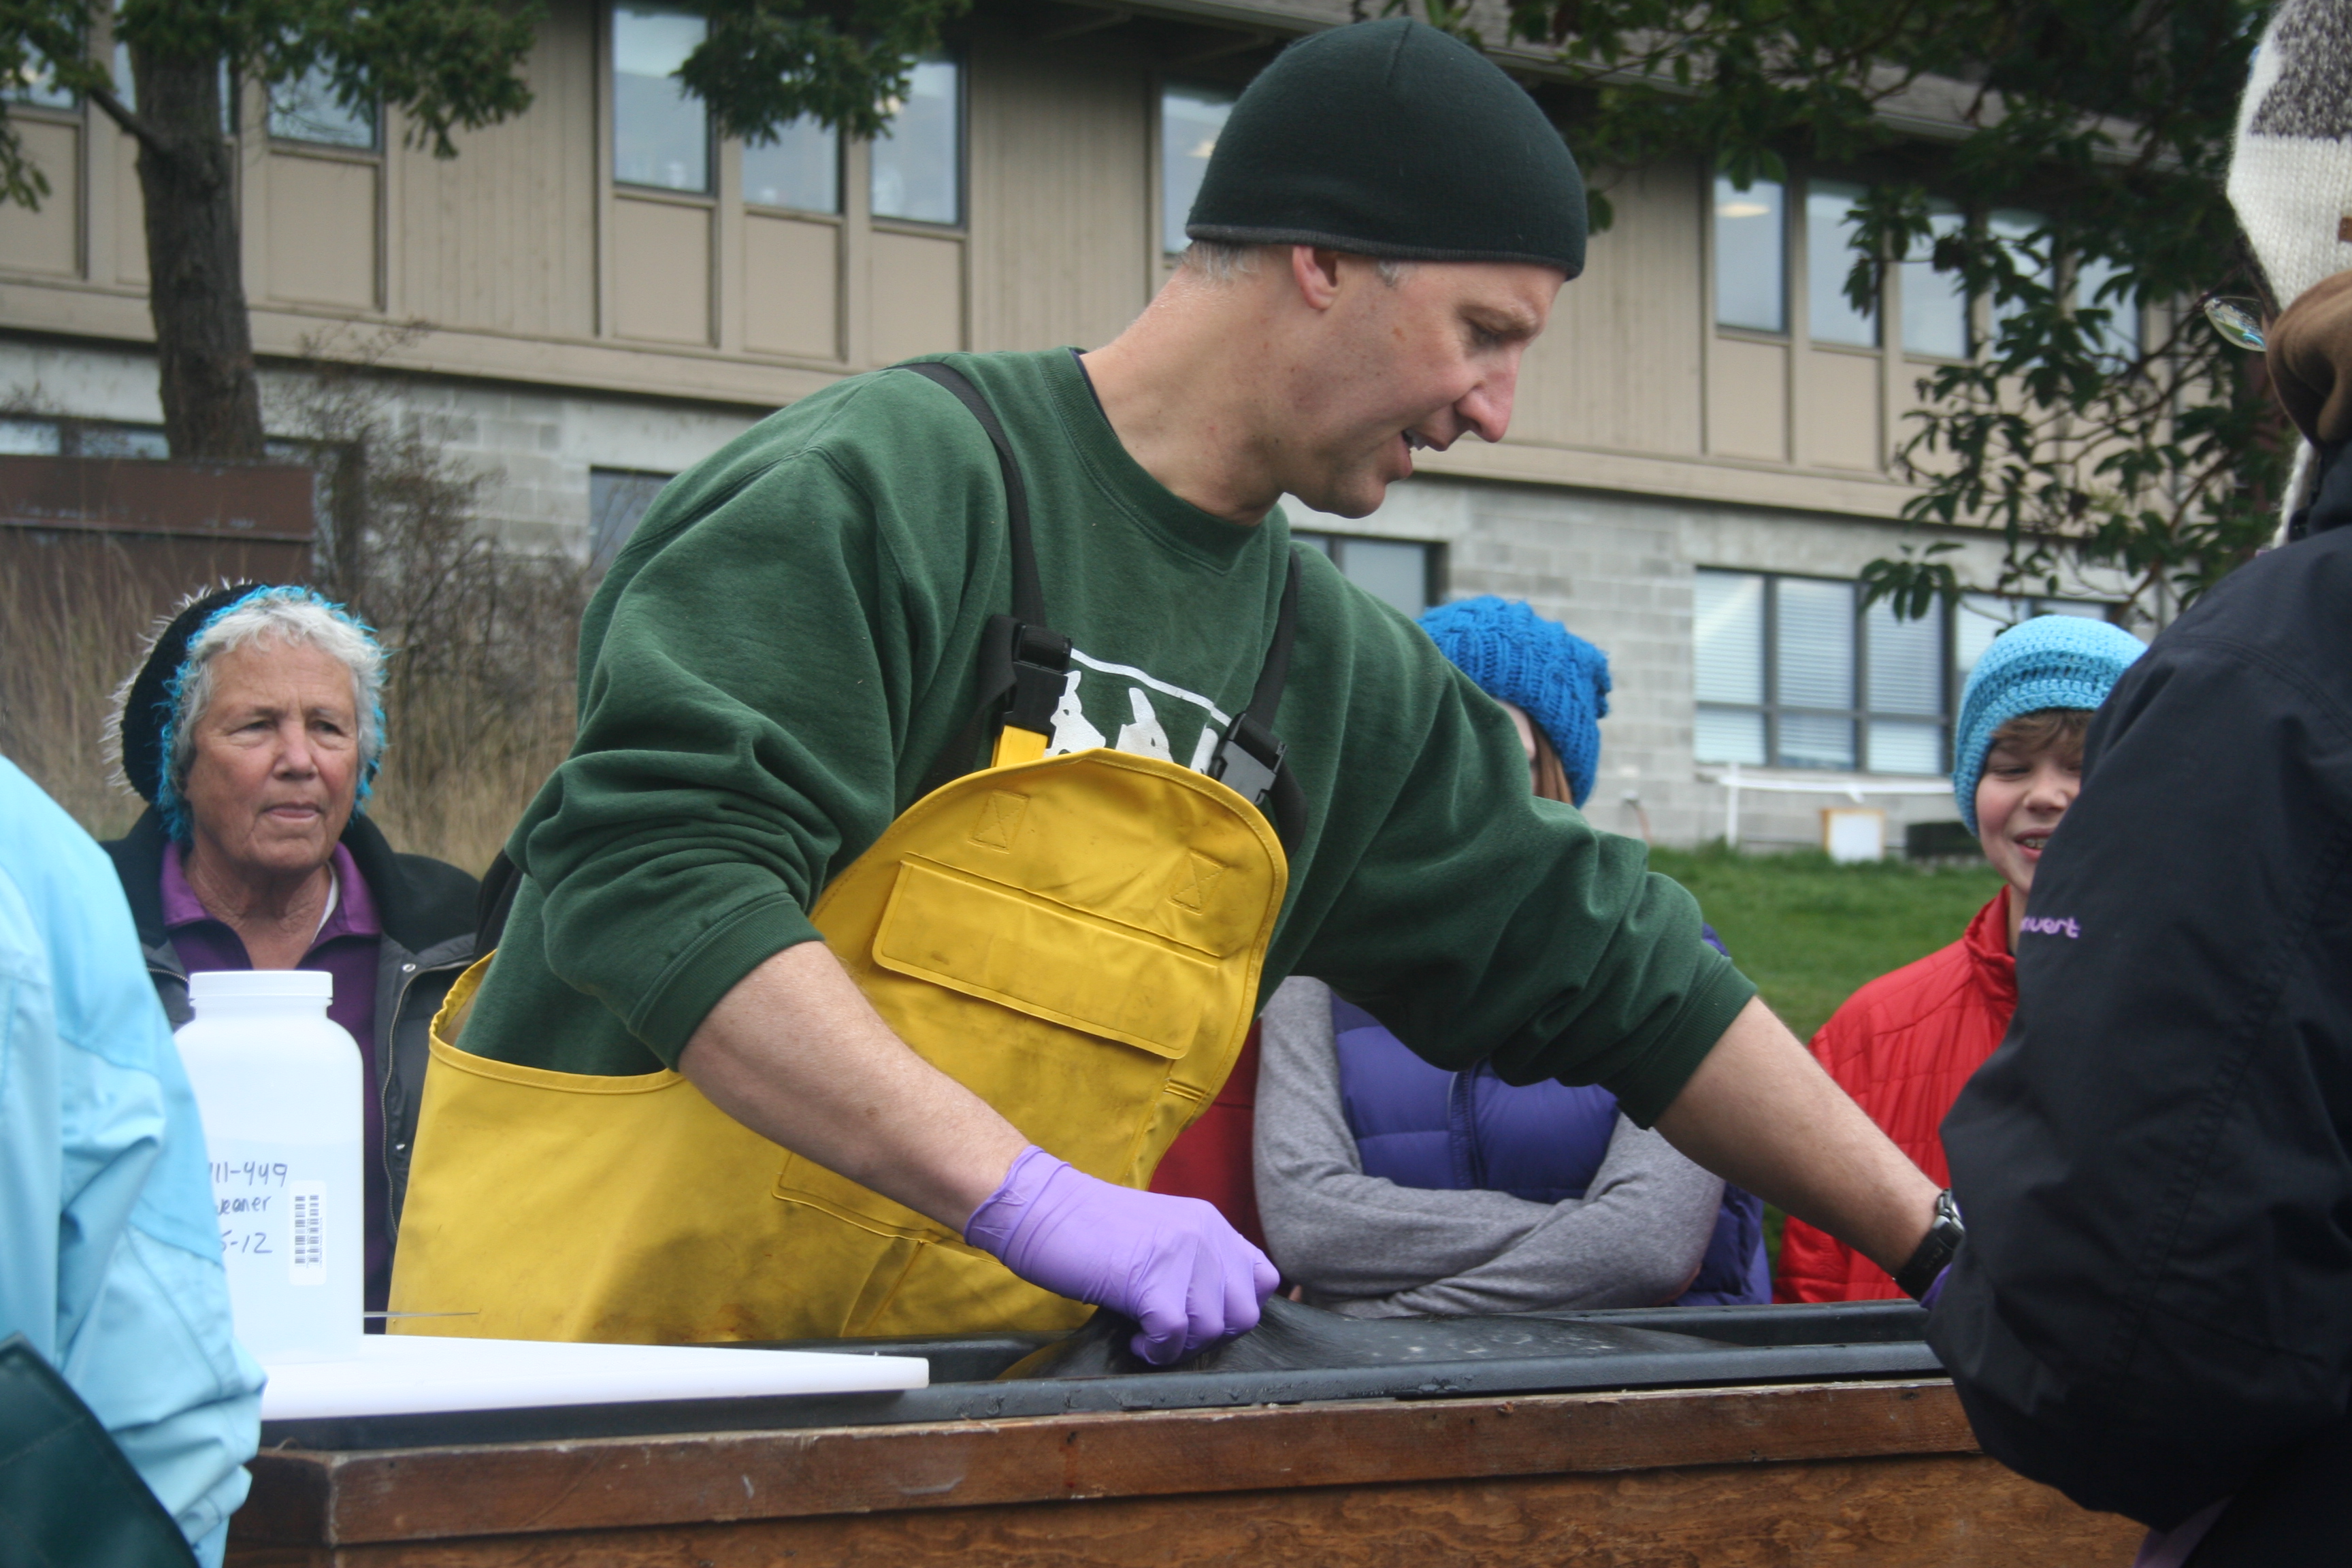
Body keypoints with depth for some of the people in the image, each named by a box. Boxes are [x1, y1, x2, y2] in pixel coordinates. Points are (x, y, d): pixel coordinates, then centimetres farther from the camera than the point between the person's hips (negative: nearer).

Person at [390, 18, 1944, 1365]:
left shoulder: (1350, 681, 13)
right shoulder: (890, 487, -11)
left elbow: (1611, 971, 18)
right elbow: (651, 872, -21)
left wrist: (1940, 1241, 14)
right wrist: (1032, 1197, -28)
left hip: (945, 1404, 6)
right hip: (614, 1339, -6)